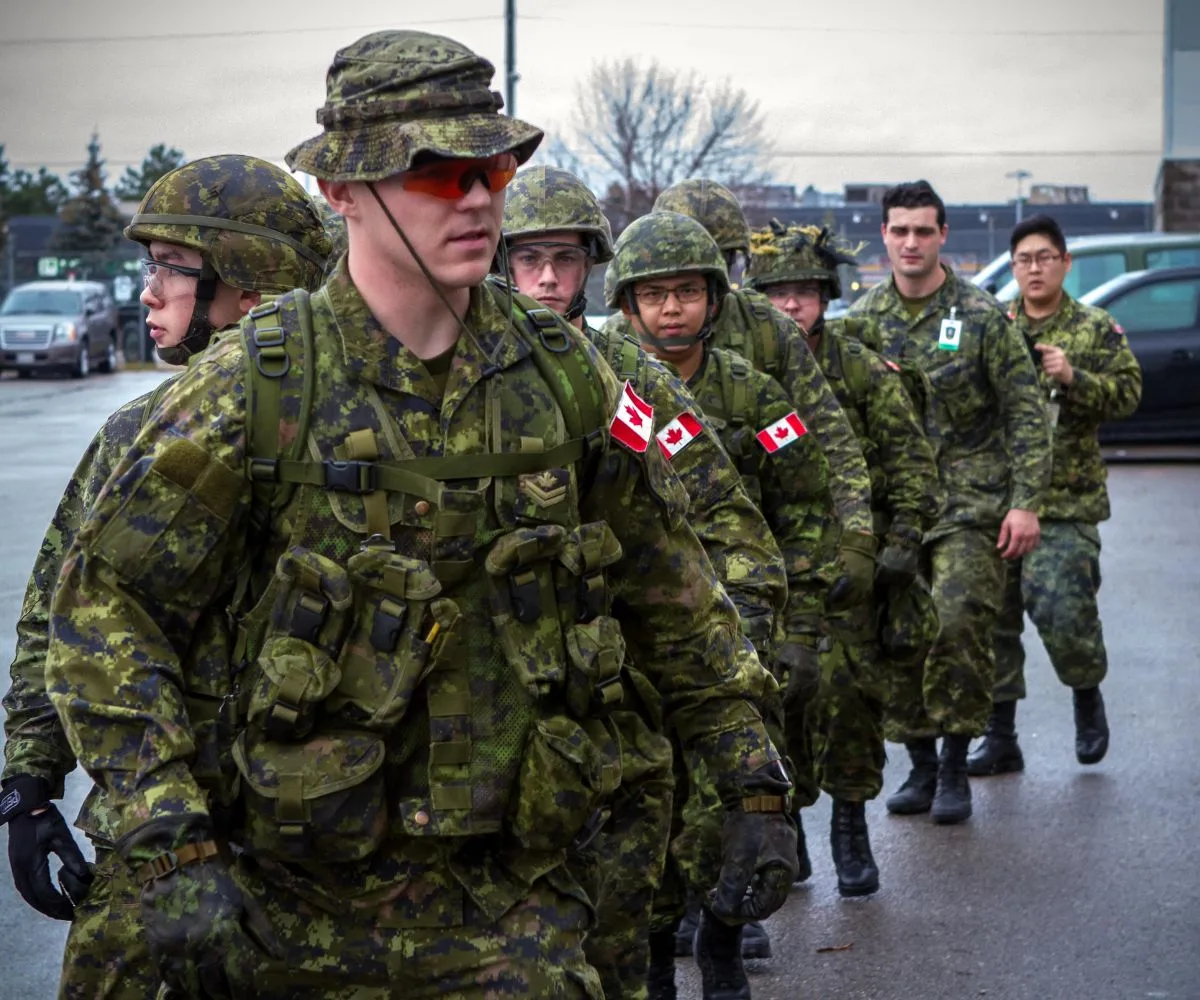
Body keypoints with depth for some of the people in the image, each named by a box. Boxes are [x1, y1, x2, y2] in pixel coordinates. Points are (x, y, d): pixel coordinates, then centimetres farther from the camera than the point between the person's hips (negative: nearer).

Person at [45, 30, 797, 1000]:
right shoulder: (255, 388, -10)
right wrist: (173, 850, -16)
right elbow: (108, 608, -8)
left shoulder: (564, 377, 1)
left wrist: (756, 785, 9)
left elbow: (673, 596, 11)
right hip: (300, 908, -2)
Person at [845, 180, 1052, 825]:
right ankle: (921, 764, 19)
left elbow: (1026, 414, -3)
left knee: (958, 622, -17)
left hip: (970, 502, -3)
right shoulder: (863, 320, 7)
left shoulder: (981, 317, -3)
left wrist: (1026, 502, -9)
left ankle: (955, 768, -2)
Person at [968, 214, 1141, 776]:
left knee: (1063, 611, -13)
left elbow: (1127, 393, -2)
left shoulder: (1096, 331, 4)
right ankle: (1000, 738, 14)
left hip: (1067, 503, -3)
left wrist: (1073, 378, -17)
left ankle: (1087, 694, 18)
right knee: (993, 616, 4)